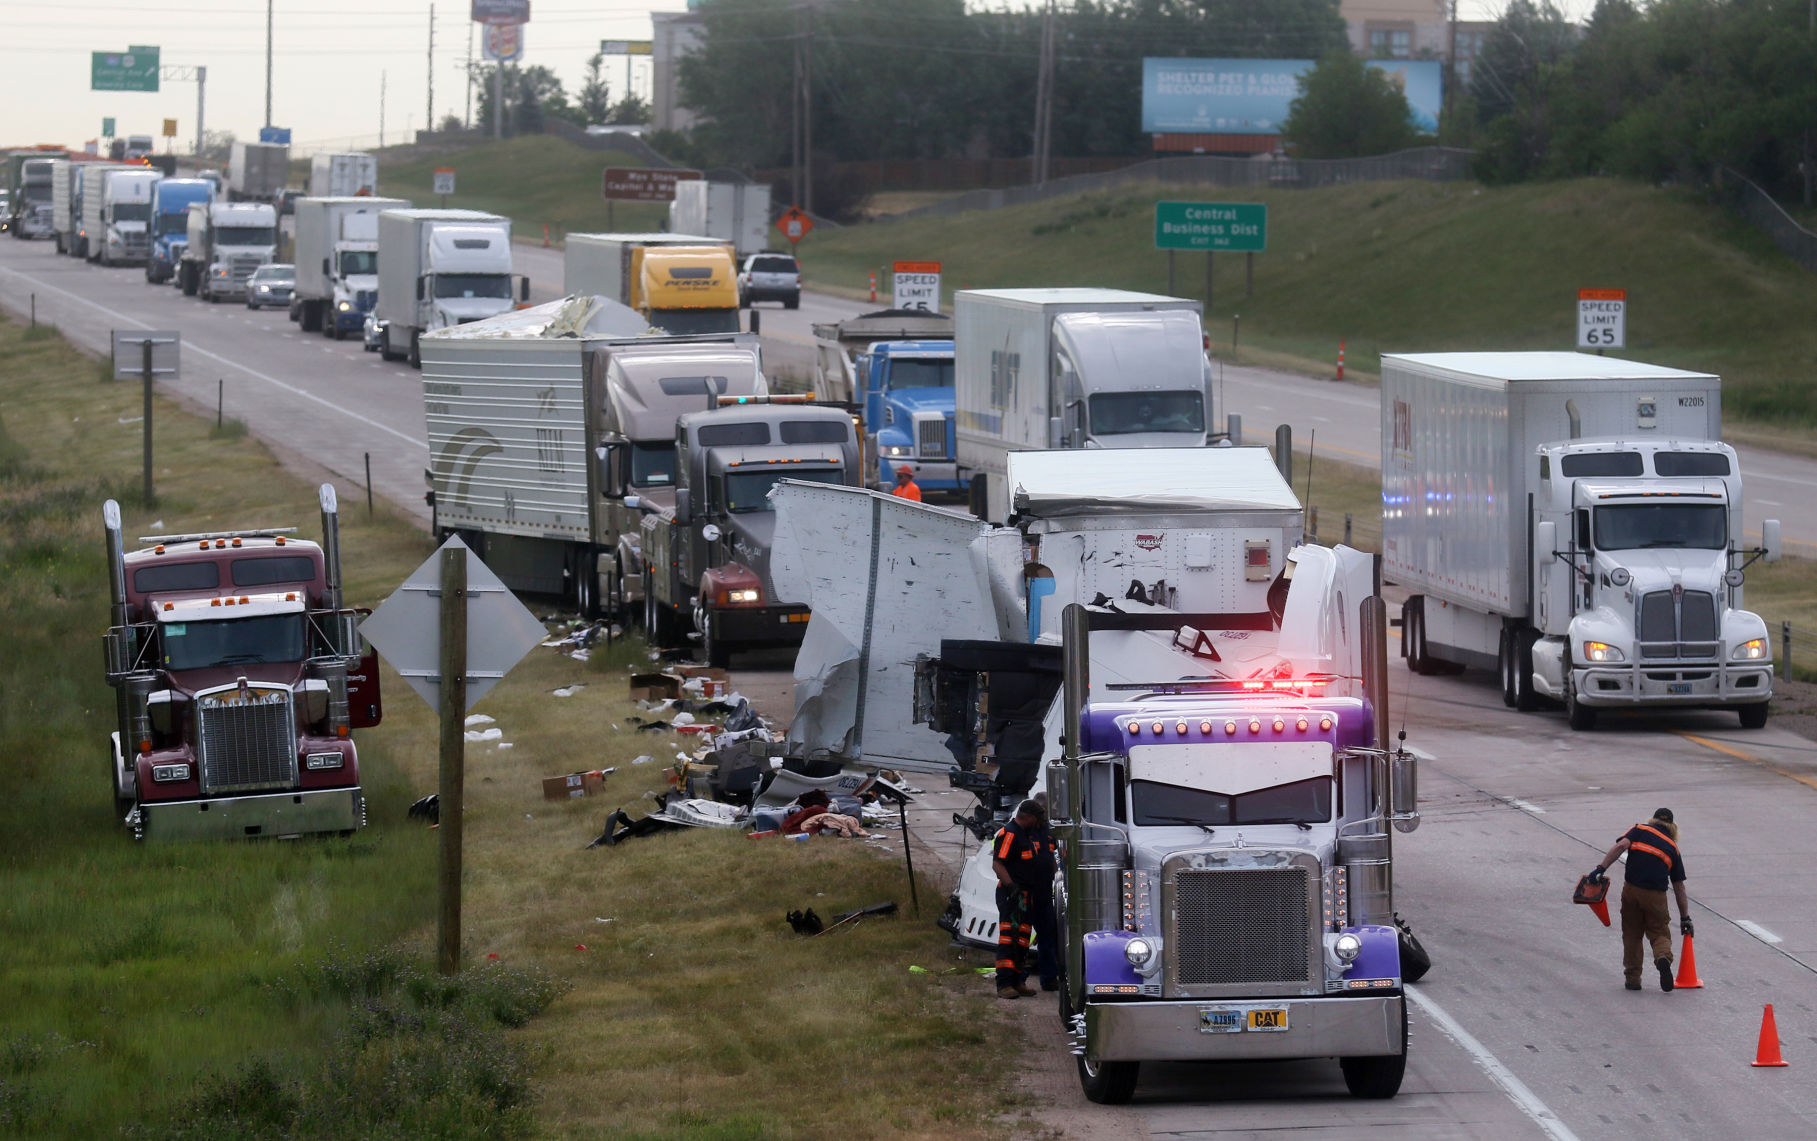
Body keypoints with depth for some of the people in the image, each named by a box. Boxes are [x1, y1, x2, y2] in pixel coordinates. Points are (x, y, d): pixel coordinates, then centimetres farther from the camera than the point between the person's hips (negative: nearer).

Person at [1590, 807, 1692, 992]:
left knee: (1632, 935, 15)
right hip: (1656, 896, 0)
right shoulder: (1672, 847, 16)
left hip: (1631, 890, 0)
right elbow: (1679, 886, 17)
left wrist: (1601, 868, -12)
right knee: (1660, 933, 11)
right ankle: (1663, 957, -21)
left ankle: (1633, 978, 14)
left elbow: (1620, 846, -8)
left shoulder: (1640, 830, 13)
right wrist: (1685, 917, 20)